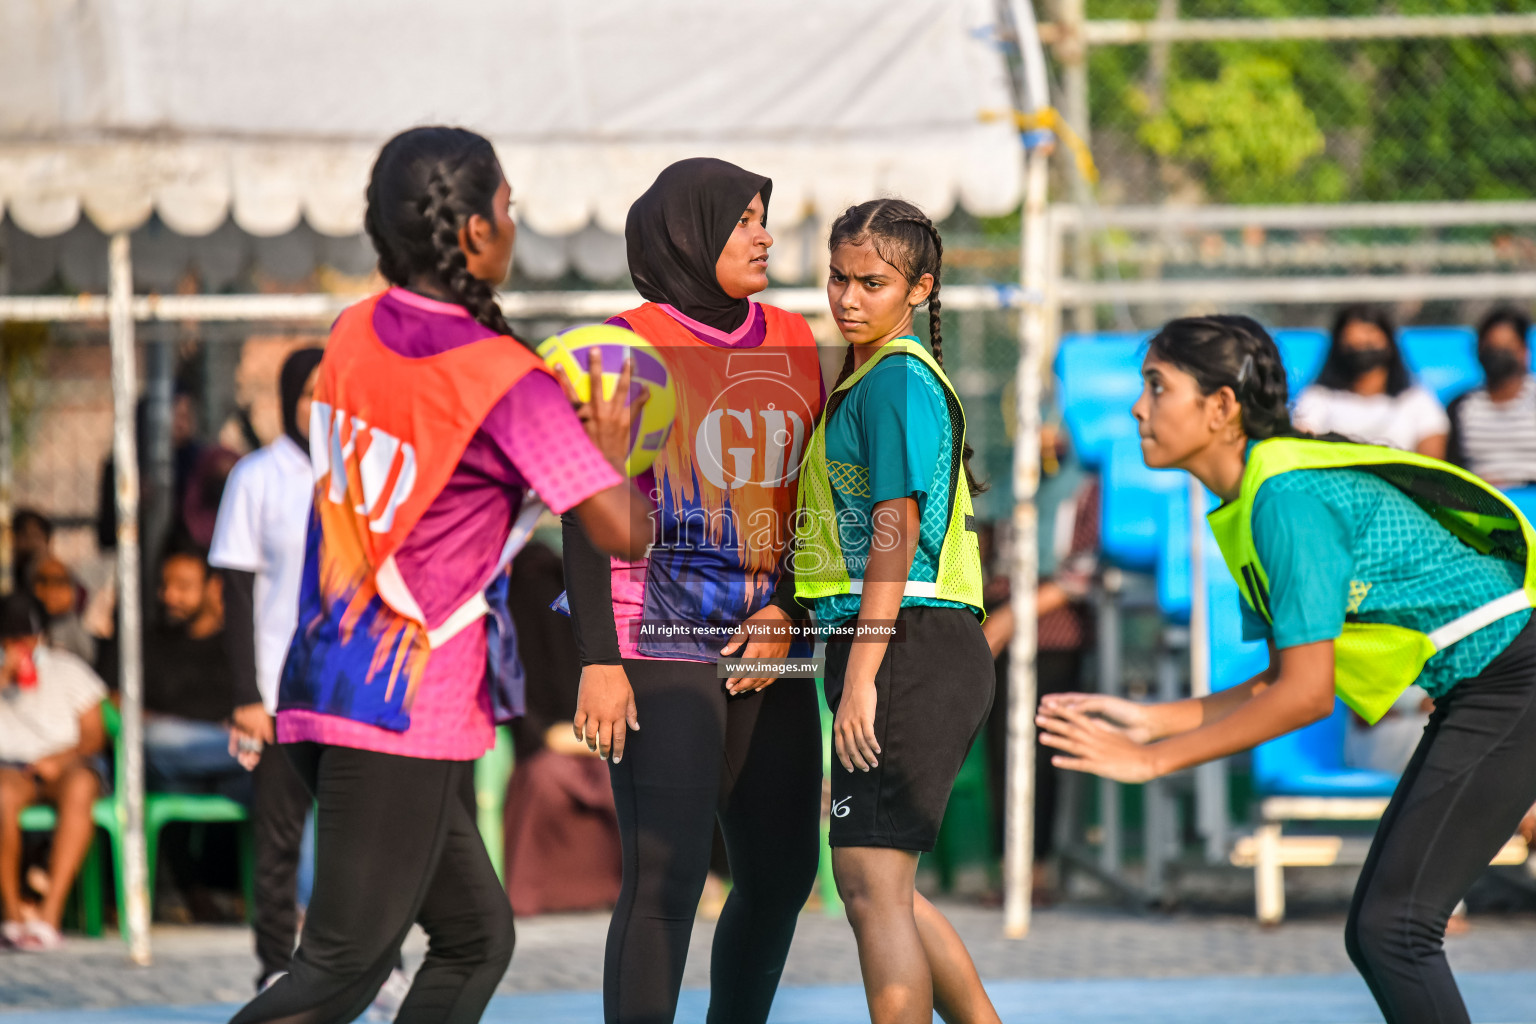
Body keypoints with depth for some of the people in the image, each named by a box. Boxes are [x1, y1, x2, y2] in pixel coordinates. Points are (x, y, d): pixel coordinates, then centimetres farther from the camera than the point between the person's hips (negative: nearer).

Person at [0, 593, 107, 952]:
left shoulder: (67, 669, 11)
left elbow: (94, 734, 7)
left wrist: (62, 758, -13)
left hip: (67, 764, 0)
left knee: (79, 787, -37)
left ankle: (51, 911, -42)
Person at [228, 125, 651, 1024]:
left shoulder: (355, 335, 7)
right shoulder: (505, 383, -14)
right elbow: (624, 531, -15)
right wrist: (612, 447, 5)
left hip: (327, 677, 8)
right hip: (407, 715, -8)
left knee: (476, 936, 16)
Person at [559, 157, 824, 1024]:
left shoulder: (792, 343, 11)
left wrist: (790, 610, 0)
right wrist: (599, 661, -13)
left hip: (767, 649, 6)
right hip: (661, 649, -6)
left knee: (783, 871, 9)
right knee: (666, 878, -13)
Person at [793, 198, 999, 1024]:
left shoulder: (896, 380, -10)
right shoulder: (862, 377, 21)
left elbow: (895, 534, -17)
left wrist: (860, 678, -20)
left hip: (907, 649, -10)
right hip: (931, 652, 10)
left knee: (871, 884, -11)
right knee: (882, 886, 16)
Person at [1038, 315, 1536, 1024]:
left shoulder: (1286, 498, -20)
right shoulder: (1245, 509, 11)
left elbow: (1307, 695, -22)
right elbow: (1286, 681, 14)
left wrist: (1153, 759, -17)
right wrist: (1150, 719, 6)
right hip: (1471, 698, 10)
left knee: (1391, 926, -15)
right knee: (1376, 932, 7)